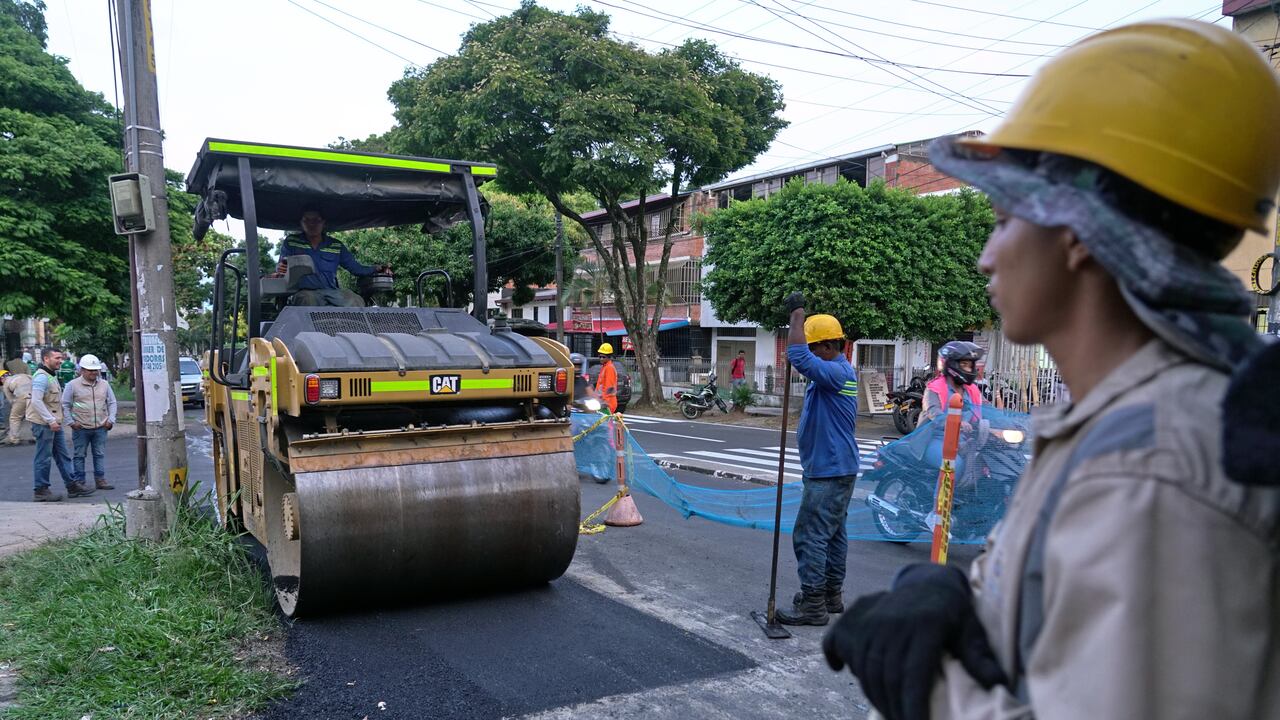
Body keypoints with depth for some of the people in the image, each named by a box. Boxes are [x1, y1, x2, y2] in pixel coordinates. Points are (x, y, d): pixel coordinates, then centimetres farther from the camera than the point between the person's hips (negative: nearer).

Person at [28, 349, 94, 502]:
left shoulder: (52, 376, 17)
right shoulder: (41, 377, -16)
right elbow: (36, 401, -24)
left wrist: (55, 420, 18)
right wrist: (51, 420, -24)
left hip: (53, 423, 10)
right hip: (43, 424, -10)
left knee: (63, 456, 12)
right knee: (43, 459, -2)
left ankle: (72, 486, 16)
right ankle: (41, 491, 6)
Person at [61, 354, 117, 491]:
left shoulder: (104, 384, 10)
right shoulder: (72, 385, -1)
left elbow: (112, 402, 15)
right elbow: (65, 405, 1)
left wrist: (111, 419, 4)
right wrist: (71, 422, -6)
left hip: (100, 427, 3)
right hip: (81, 428, -3)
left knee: (100, 454, 6)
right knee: (79, 455, 3)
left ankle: (100, 480, 12)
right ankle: (79, 481, 9)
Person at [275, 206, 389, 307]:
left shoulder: (336, 245, 16)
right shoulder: (291, 242, 11)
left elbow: (355, 266, 15)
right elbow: (281, 265, 6)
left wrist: (375, 269, -3)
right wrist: (280, 269, -21)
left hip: (332, 291, 2)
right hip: (305, 291, -2)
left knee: (356, 302, -27)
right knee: (307, 300, -39)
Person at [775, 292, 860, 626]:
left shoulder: (837, 372, -19)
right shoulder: (840, 371, 15)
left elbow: (798, 356, -34)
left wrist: (797, 314, -24)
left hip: (829, 471, -11)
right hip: (837, 468, 11)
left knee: (810, 535, -7)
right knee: (832, 533, 17)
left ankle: (813, 605, -3)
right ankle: (832, 594, 26)